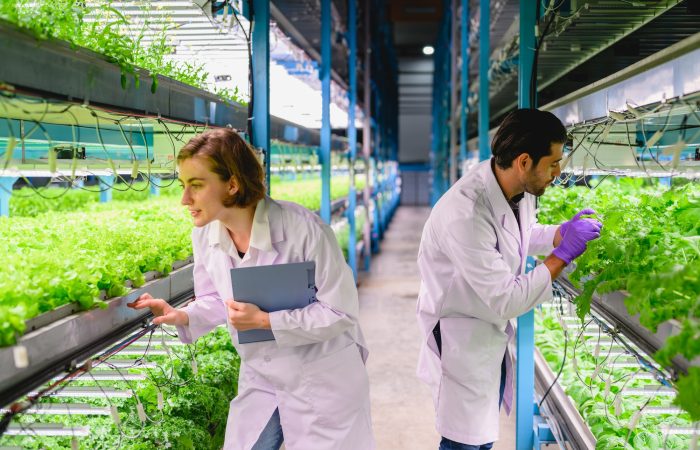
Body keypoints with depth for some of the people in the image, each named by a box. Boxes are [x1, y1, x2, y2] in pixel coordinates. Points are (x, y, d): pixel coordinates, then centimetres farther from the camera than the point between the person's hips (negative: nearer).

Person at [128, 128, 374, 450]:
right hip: (259, 380, 5)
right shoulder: (204, 234, -9)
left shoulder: (303, 229, -28)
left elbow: (342, 312, -21)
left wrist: (264, 320, -26)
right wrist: (182, 316, -14)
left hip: (323, 382, -5)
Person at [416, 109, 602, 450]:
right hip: (461, 338, -8)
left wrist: (563, 232, -5)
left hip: (493, 332, 8)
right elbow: (506, 301, -31)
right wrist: (563, 254, -25)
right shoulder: (466, 213, -35)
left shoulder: (518, 188, -9)